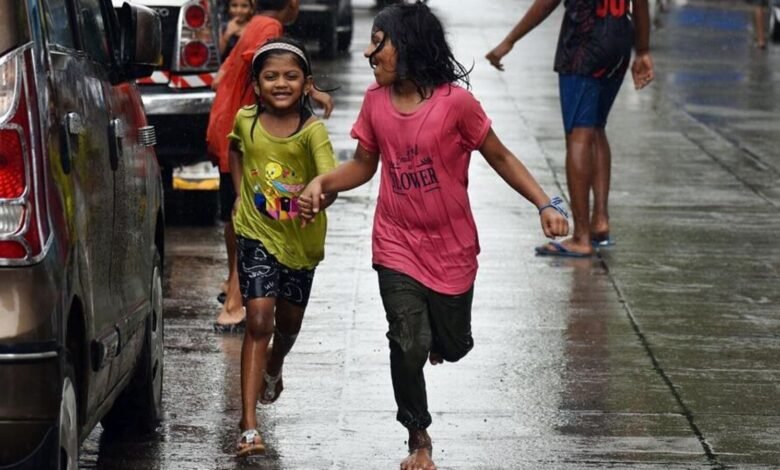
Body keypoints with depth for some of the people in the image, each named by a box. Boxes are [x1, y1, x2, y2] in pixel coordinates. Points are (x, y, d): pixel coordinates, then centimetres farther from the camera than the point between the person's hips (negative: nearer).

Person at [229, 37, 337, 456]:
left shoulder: (312, 130, -19)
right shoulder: (246, 120, -10)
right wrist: (241, 192, 7)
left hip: (300, 238, 1)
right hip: (257, 233, 0)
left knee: (289, 321, 19)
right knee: (259, 321, -15)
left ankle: (273, 369, 56)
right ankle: (248, 425, -17)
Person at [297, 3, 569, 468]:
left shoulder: (455, 102, -15)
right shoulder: (376, 101, -3)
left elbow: (500, 157, -6)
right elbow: (363, 165, 10)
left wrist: (546, 204, -14)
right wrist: (322, 182, -8)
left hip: (452, 249, -2)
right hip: (397, 246, 2)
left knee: (452, 348, 10)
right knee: (409, 345, -10)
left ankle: (437, 333, 49)